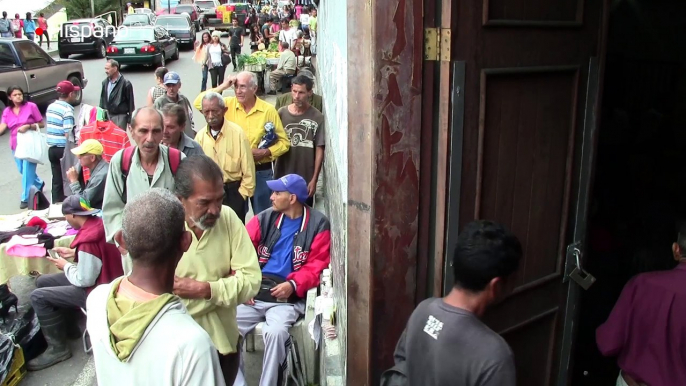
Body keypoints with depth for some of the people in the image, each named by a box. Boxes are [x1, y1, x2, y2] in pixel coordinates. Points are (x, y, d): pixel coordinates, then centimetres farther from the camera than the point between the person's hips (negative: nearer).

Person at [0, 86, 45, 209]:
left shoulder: (31, 106, -7)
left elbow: (42, 124, -5)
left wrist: (28, 126, -21)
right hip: (15, 145, 5)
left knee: (27, 171, -6)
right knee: (23, 170, 17)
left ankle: (25, 198, 3)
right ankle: (39, 184, 43)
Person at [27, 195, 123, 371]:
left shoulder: (87, 241, -30)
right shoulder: (99, 224, -2)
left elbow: (84, 280, -23)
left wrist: (66, 266, -6)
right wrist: (74, 252, 8)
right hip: (104, 280, 10)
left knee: (38, 297, -7)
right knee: (42, 282, 15)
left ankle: (58, 348, 5)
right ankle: (65, 328, 25)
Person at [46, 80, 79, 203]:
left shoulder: (50, 107, 10)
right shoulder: (67, 109, -15)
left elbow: (51, 127, 16)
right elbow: (68, 134, -19)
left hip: (52, 148, 7)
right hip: (63, 149, -7)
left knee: (56, 180, 12)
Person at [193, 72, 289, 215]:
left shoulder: (268, 110, -7)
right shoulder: (228, 104, -1)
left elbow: (284, 142, -2)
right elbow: (199, 103, -8)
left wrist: (266, 152, -18)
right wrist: (223, 86, -12)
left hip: (261, 172, -2)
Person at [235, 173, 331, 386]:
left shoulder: (318, 224, 1)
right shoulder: (264, 218, 9)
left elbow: (317, 265, -2)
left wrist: (293, 285, -18)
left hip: (288, 298, -3)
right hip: (254, 293, 4)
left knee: (275, 332, -31)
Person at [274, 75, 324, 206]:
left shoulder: (317, 117, -7)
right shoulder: (282, 113, 1)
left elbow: (319, 150, -6)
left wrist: (314, 179, -8)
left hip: (305, 179, -2)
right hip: (282, 176, 2)